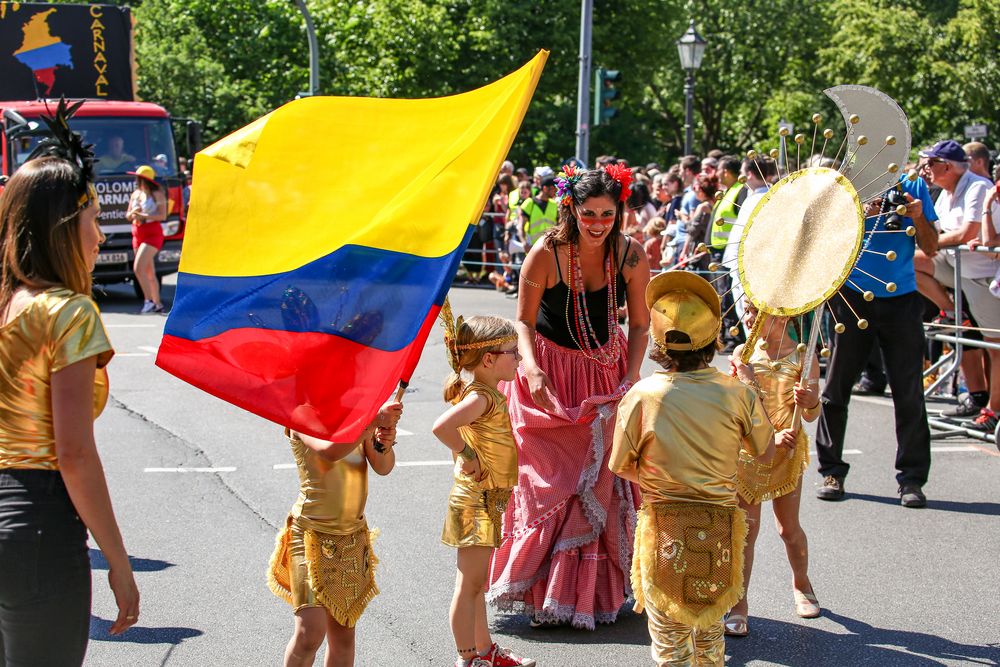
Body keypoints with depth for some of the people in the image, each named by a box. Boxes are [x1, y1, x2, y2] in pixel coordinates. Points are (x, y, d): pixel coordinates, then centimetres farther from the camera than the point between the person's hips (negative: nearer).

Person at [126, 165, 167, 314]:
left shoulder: (157, 194, -7)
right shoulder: (135, 194, 13)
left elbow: (162, 215, -13)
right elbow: (128, 216, 17)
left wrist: (144, 216, -19)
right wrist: (133, 212, -6)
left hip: (153, 234, -7)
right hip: (138, 234, 7)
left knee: (138, 268, -20)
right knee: (149, 272, 8)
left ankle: (149, 300, -16)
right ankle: (157, 304, 14)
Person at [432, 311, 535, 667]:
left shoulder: (484, 393, 8)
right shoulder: (481, 397, -22)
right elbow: (442, 427, -38)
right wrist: (466, 456, -25)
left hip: (485, 503, 10)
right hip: (476, 503, -10)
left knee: (476, 584, 19)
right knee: (469, 585, 0)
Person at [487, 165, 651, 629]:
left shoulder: (631, 256, -13)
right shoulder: (546, 254, -21)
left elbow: (639, 324, -3)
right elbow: (523, 320, -12)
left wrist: (631, 379, -12)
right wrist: (532, 369, -27)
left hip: (606, 374, 3)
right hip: (549, 375, -3)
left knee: (600, 485, 6)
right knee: (547, 483, -4)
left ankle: (594, 591, 20)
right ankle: (543, 591, 7)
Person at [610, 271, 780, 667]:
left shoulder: (642, 395, -13)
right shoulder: (737, 393, -8)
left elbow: (619, 466, -4)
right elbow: (765, 453, 6)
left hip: (664, 528, -2)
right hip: (719, 529, 2)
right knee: (709, 629, 23)